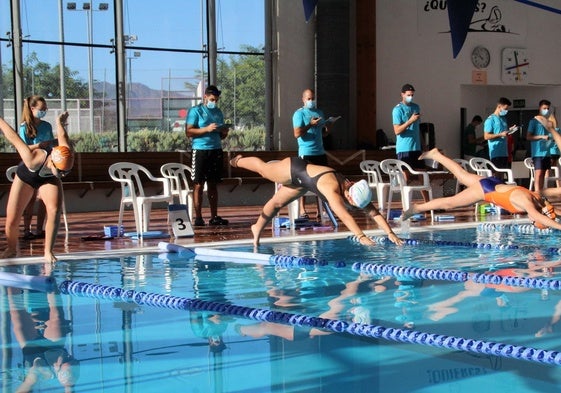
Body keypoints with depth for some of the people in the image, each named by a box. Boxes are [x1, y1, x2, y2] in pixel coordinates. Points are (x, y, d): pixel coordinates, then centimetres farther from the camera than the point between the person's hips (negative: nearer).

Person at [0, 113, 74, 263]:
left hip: (48, 179, 2)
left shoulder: (66, 157, -37)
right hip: (26, 178, -2)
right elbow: (14, 138, -29)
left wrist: (60, 123, 7)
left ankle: (48, 252, -17)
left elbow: (62, 137, -15)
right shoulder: (34, 159, -44)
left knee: (54, 210, -26)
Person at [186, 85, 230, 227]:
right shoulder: (196, 111, -2)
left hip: (216, 150, 6)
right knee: (198, 185, -3)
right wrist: (207, 129, -19)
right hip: (200, 150, -6)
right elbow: (189, 132, -11)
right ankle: (198, 218, -1)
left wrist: (224, 132, 0)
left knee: (213, 185, 8)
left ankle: (214, 217, 12)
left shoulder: (218, 112, 16)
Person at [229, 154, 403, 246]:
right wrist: (361, 236, -65)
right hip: (293, 169, -5)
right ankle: (239, 161, 53)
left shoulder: (356, 192, -26)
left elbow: (374, 213, -27)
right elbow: (344, 215, -57)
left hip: (302, 182, 5)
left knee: (276, 203, 22)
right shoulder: (332, 188, -46)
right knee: (262, 168, 22)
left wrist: (390, 232, -37)